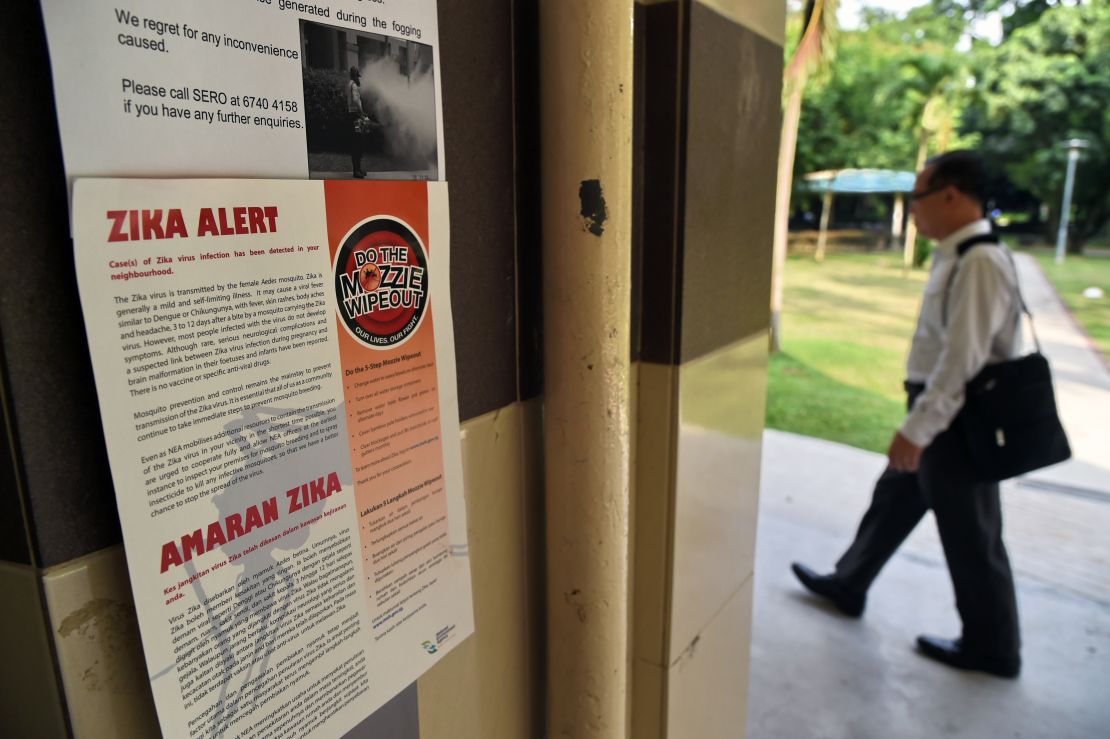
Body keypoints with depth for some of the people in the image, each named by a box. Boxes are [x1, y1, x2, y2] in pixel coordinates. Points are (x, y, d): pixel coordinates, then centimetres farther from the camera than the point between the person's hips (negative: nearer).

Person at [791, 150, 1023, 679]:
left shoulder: (978, 262, -23)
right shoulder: (958, 255, 8)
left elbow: (963, 360, -27)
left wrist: (916, 430, -26)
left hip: (957, 423, -10)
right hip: (942, 416, 10)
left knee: (969, 538, 7)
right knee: (893, 500, 21)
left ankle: (992, 649, 27)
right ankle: (847, 584, 39)